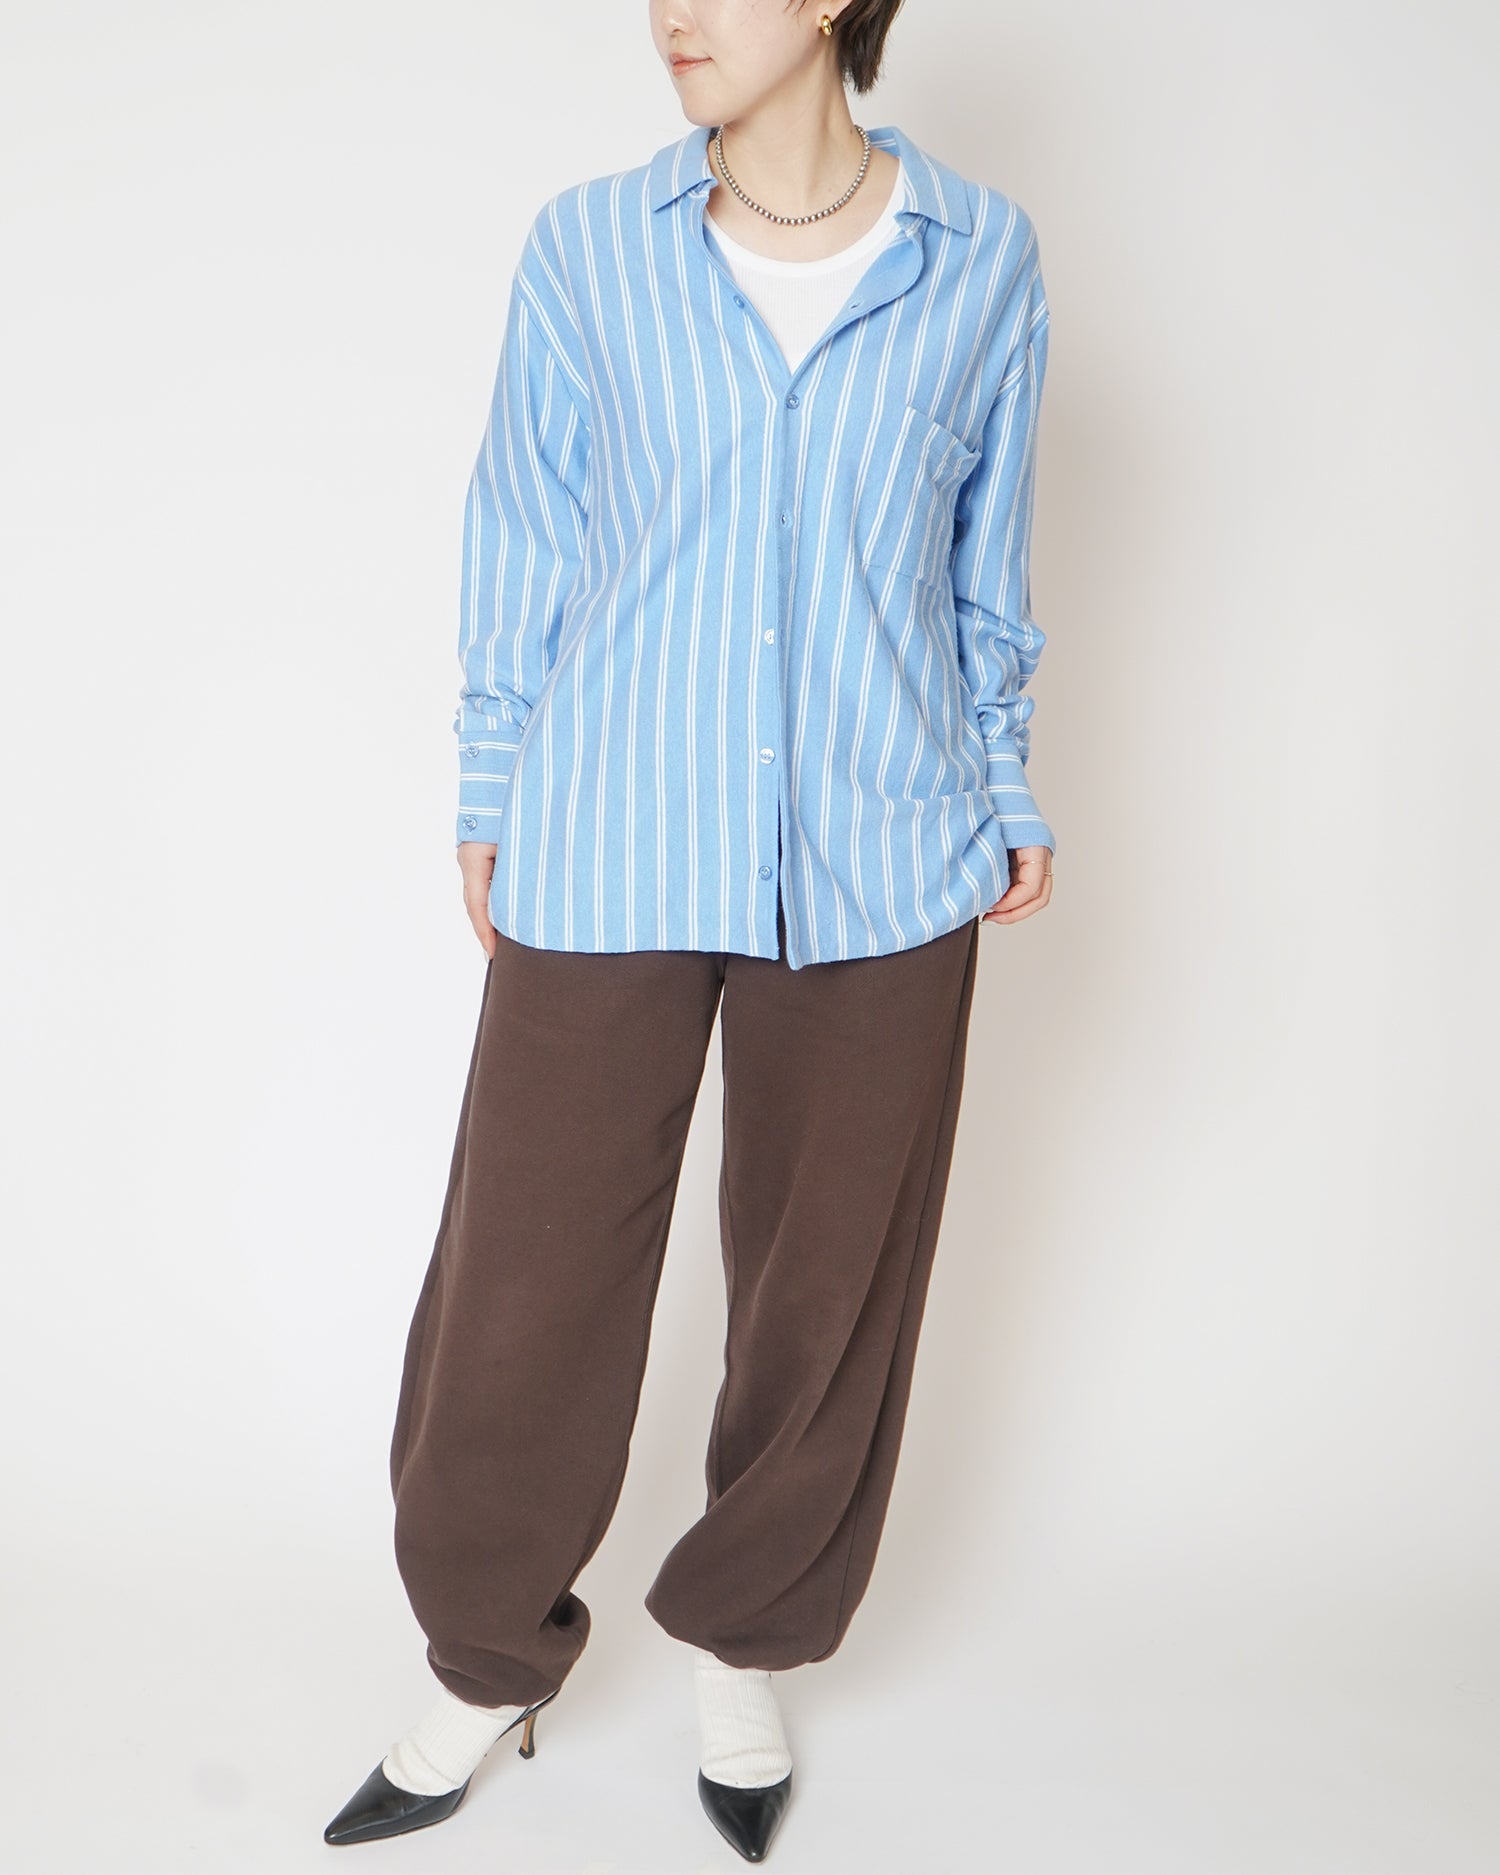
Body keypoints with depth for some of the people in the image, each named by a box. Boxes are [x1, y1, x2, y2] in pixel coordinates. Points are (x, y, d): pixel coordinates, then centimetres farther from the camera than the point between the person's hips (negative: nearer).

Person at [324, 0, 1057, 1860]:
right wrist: (490, 804, 9)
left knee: (829, 1284, 11)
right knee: (523, 1286, 4)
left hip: (879, 871, 1)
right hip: (609, 859, 0)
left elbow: (984, 562, 11)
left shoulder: (981, 258, 3)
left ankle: (742, 1644, 36)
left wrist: (1007, 801, 12)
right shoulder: (587, 250, 2)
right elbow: (520, 540, 8)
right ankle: (488, 1663, 30)